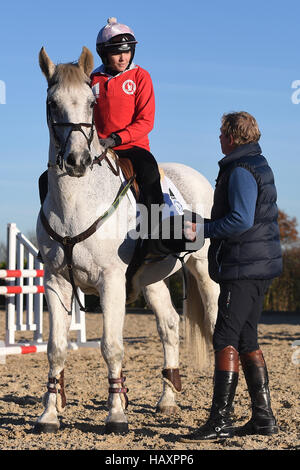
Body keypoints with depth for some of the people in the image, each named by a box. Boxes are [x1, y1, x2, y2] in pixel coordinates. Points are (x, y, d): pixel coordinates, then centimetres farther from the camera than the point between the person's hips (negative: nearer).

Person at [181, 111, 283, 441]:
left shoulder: (241, 171, -14)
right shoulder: (259, 166, 19)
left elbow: (241, 220, -23)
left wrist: (201, 229, -16)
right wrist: (206, 224, 19)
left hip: (243, 268, -11)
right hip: (260, 266, 11)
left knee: (226, 340, -11)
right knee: (246, 340, 13)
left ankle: (220, 420, -12)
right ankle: (263, 417, 15)